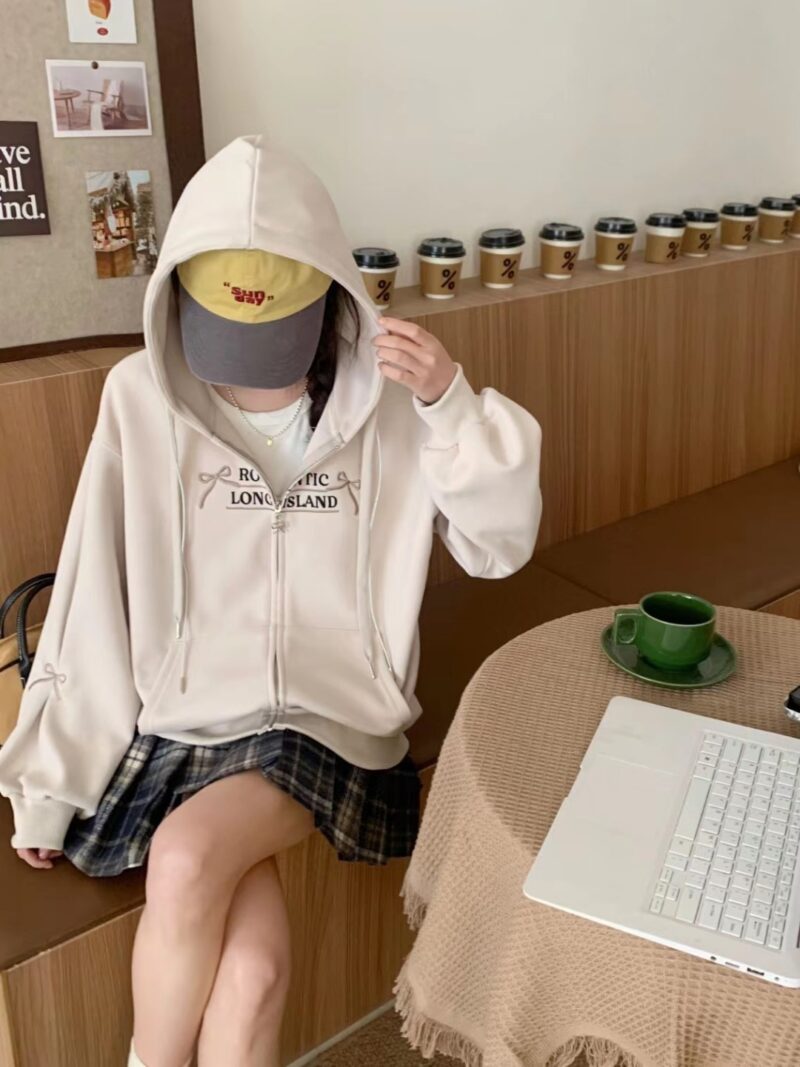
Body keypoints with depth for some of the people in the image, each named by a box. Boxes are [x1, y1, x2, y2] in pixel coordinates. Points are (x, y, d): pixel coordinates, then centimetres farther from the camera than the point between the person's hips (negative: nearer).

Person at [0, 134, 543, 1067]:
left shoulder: (383, 402, -2)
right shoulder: (143, 397, -3)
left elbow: (500, 546, -2)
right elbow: (94, 590, -1)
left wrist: (452, 402, -18)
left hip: (333, 722, 0)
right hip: (182, 724, 1)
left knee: (187, 858, -27)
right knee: (254, 970, -22)